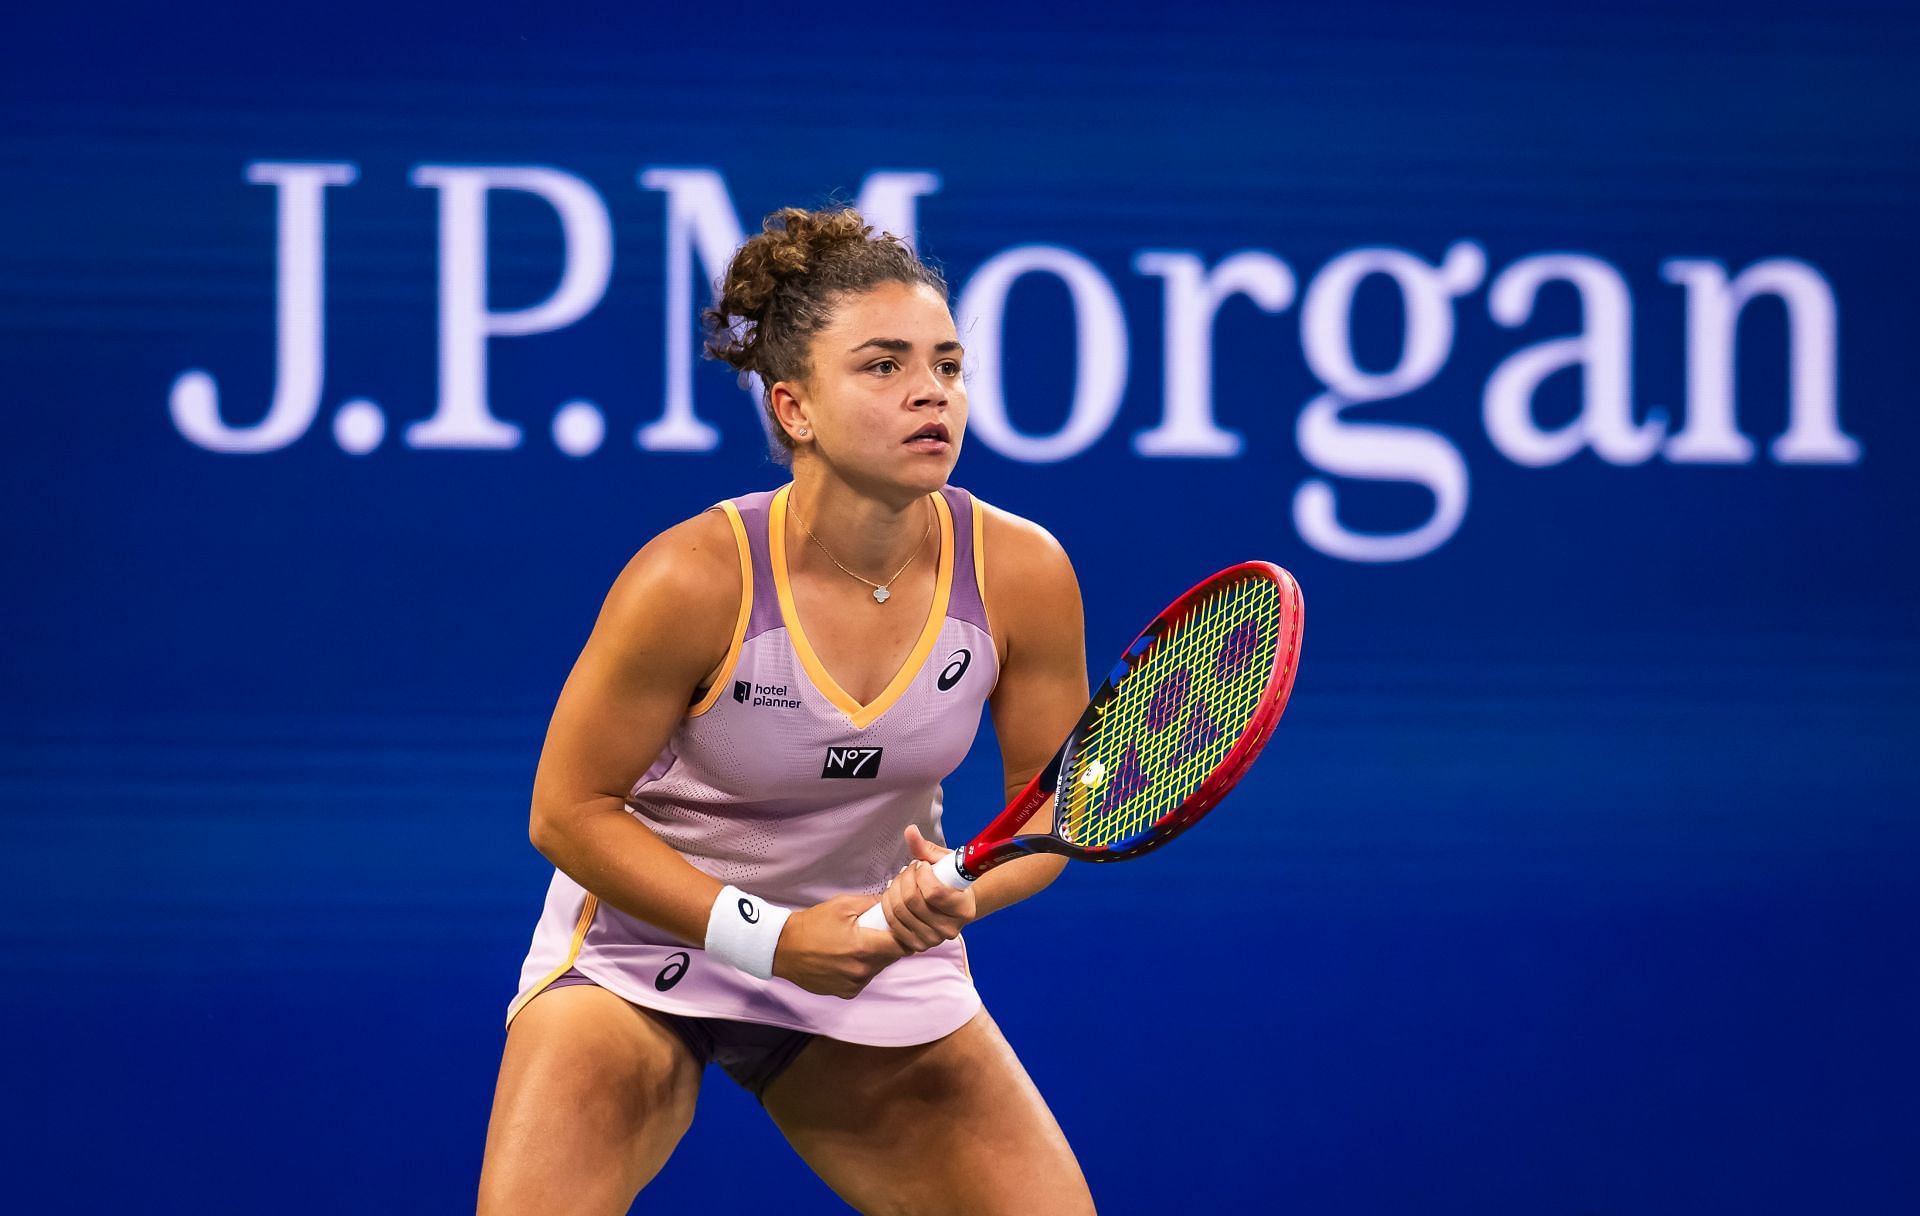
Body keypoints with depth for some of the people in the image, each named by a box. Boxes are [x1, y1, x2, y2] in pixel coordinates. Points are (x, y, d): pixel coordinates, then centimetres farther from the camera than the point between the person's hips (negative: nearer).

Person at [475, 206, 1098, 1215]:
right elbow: (569, 811, -15)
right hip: (646, 944, -3)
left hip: (885, 961, 3)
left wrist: (960, 894, -24)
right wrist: (764, 935, -23)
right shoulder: (694, 580, -25)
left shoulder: (1022, 575, -16)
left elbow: (1054, 797, -2)